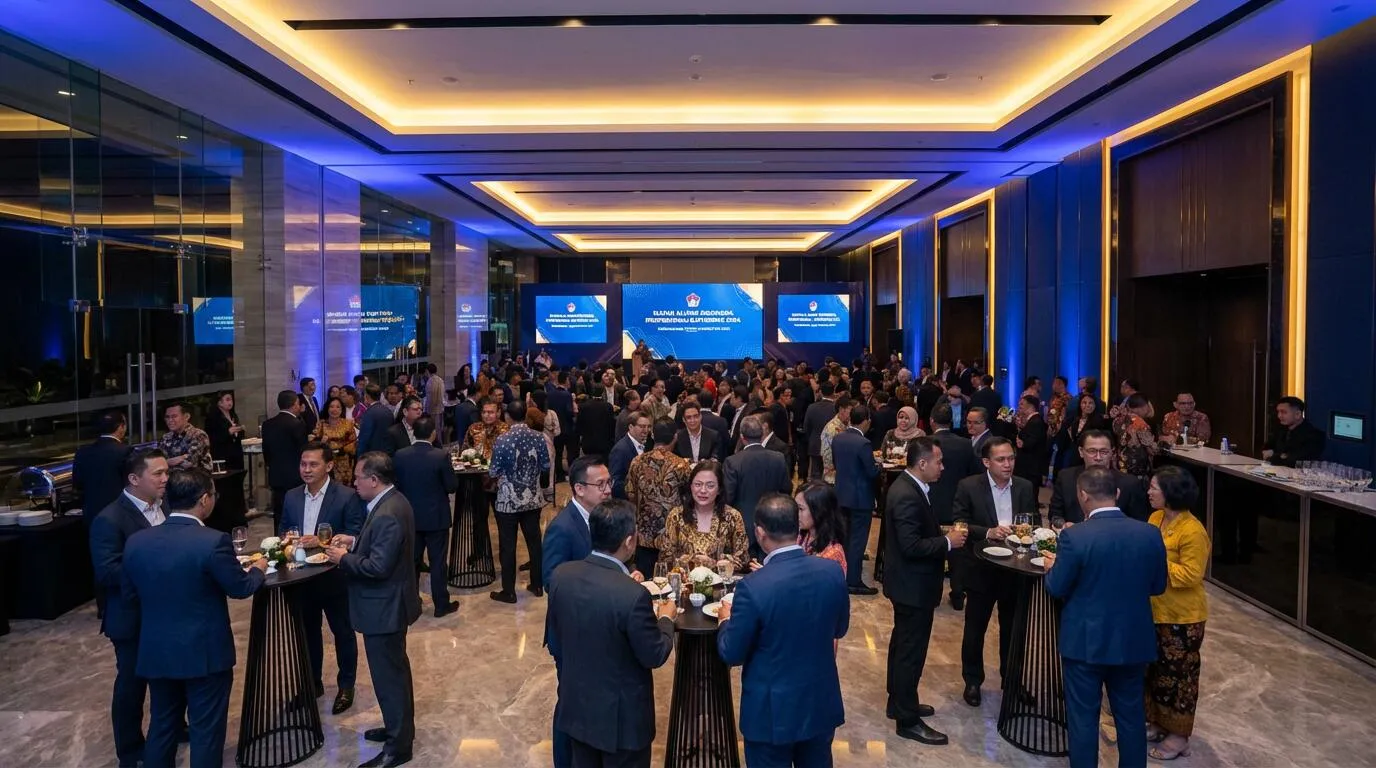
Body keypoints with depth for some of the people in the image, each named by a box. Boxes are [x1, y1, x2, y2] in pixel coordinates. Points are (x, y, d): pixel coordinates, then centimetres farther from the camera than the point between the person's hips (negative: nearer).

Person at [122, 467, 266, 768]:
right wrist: (258, 569, 11)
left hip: (156, 652, 5)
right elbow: (241, 588, -10)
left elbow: (130, 594, 7)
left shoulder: (136, 541, -5)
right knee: (206, 730, 8)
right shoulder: (213, 541, -21)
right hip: (205, 652, -5)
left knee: (162, 726, 20)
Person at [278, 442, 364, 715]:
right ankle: (312, 682, 35)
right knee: (308, 632, 18)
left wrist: (322, 541, -27)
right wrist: (285, 539, -11)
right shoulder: (291, 497, 4)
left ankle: (346, 685, 26)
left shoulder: (347, 496, -13)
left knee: (343, 632, 10)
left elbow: (355, 536, -16)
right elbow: (283, 530, 12)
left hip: (335, 576, -5)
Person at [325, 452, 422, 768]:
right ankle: (399, 728, 38)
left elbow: (378, 566, -29)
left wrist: (343, 558, -17)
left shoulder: (387, 515, -28)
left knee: (388, 675, 3)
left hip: (384, 608, -10)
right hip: (389, 604, 10)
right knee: (395, 670, 22)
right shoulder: (392, 502, 4)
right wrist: (355, 541, 5)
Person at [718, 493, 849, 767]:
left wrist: (727, 620, 5)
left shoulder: (753, 587, -26)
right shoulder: (832, 572, -12)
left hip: (772, 710, -4)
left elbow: (731, 655, -14)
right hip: (822, 703, 4)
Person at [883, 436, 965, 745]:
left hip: (908, 583, 11)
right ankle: (908, 720, 12)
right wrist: (947, 542, -19)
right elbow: (911, 546, -29)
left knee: (902, 645, 21)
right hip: (913, 586, -11)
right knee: (911, 651, 0)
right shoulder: (907, 496, -27)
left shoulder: (907, 486, 6)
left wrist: (943, 535, 2)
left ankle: (899, 702, 36)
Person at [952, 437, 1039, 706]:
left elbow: (1035, 522, 6)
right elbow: (960, 524, -12)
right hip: (981, 568, -3)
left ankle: (1011, 678, 34)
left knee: (1013, 627, 16)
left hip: (1016, 568, 3)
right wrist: (988, 532, -26)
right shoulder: (968, 487, -10)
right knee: (975, 628, 9)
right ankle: (972, 680, 27)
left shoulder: (1026, 487, 0)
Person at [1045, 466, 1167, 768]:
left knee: (1083, 718, 9)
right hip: (1133, 640, 4)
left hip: (1085, 641, -4)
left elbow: (1056, 589, -10)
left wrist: (1051, 567, 10)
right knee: (1131, 716, 19)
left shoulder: (1074, 536, -20)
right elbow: (1157, 586, 5)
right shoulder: (1150, 534, -7)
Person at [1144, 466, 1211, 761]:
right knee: (1154, 670, 19)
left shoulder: (1193, 531, -23)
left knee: (1177, 675, 6)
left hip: (1181, 617, -8)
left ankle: (1178, 737, 21)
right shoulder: (1156, 518, 3)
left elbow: (1190, 575, -24)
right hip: (1154, 612, 8)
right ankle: (1156, 723, 35)